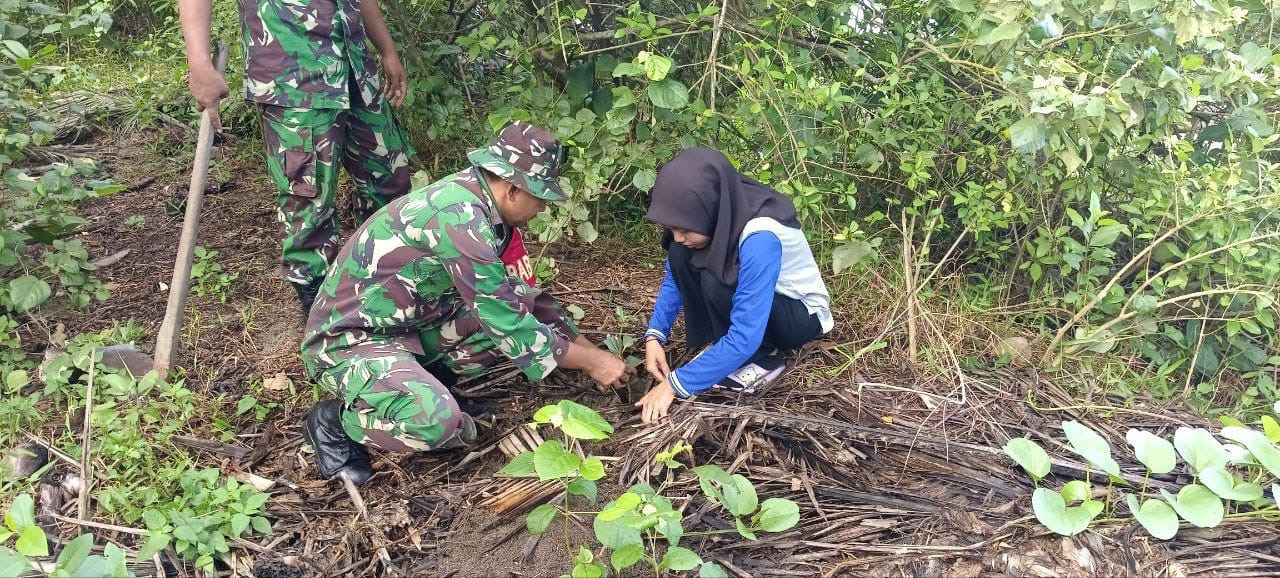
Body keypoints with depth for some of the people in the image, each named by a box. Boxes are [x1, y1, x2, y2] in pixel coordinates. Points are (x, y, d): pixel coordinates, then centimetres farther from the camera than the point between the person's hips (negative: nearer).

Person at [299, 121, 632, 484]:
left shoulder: (473, 201, 0)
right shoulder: (458, 216, -28)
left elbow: (522, 295, 12)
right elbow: (508, 325, -25)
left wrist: (589, 348, 10)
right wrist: (590, 361, -14)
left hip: (409, 326, 9)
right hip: (349, 340, -8)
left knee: (520, 309, -4)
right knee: (438, 423, -34)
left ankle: (425, 383, 9)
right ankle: (334, 420, -5)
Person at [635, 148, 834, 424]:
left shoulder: (760, 239, -37)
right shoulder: (714, 217, -18)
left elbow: (745, 337, -39)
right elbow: (674, 278, -2)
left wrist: (676, 384, -35)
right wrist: (655, 336, -16)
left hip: (802, 313, -6)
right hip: (750, 293, 6)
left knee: (716, 283, -33)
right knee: (680, 257, -16)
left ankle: (764, 357, -10)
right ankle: (717, 346, -3)